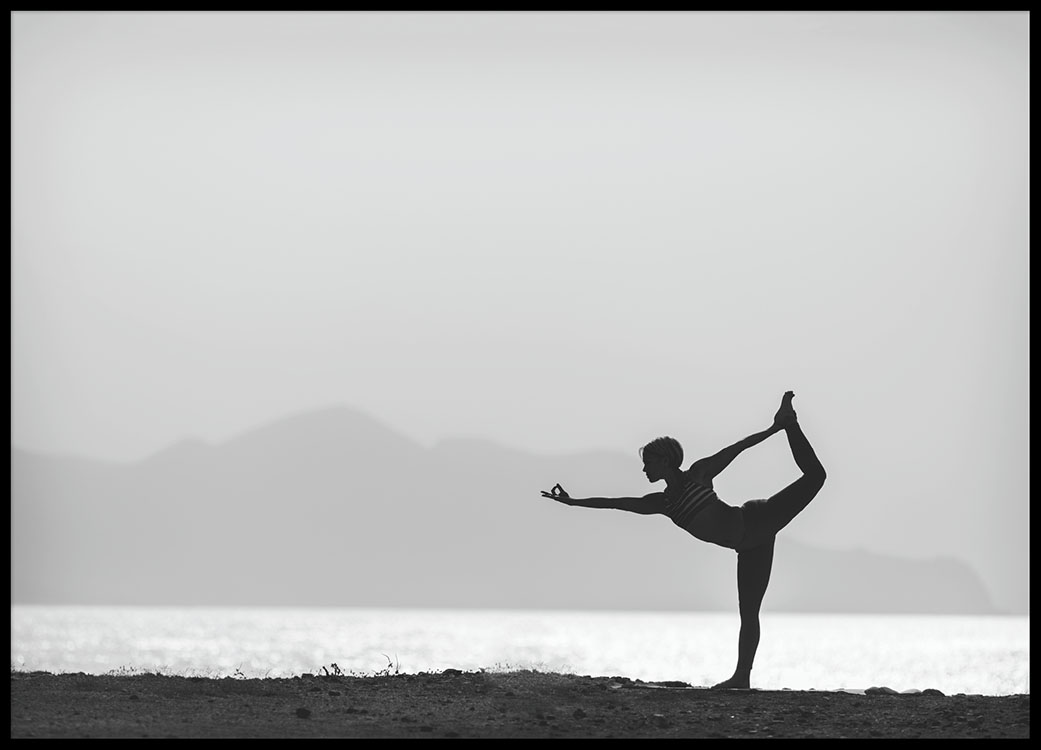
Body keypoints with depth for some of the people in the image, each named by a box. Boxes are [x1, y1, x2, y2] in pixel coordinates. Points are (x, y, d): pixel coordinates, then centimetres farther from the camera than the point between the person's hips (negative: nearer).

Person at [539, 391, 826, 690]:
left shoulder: (698, 473, -4)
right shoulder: (662, 502, 10)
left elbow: (735, 448, -2)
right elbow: (617, 502, 13)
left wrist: (772, 429, -8)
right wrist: (572, 501, 13)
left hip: (756, 520, -5)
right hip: (749, 546, 5)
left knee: (813, 475, -17)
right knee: (748, 614, 5)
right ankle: (742, 676, 6)